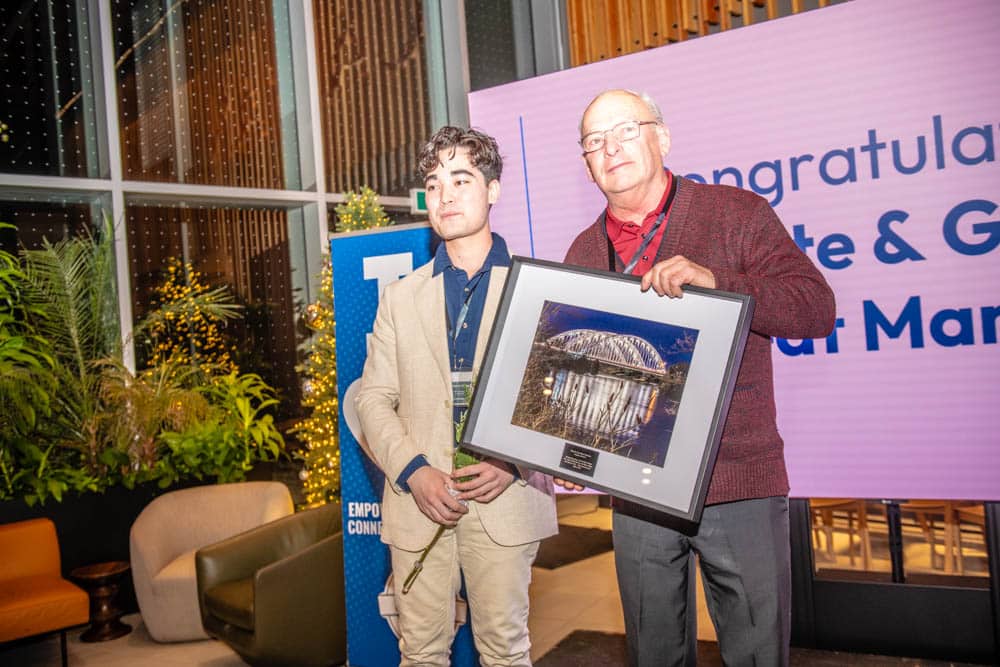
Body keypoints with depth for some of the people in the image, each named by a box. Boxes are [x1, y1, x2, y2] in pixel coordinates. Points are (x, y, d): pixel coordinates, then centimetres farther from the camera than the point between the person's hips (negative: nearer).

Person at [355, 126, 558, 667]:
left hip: (506, 499, -2)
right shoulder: (400, 298, 11)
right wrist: (413, 470, -9)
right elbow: (373, 397, 7)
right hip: (418, 501, 2)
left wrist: (515, 464, -14)